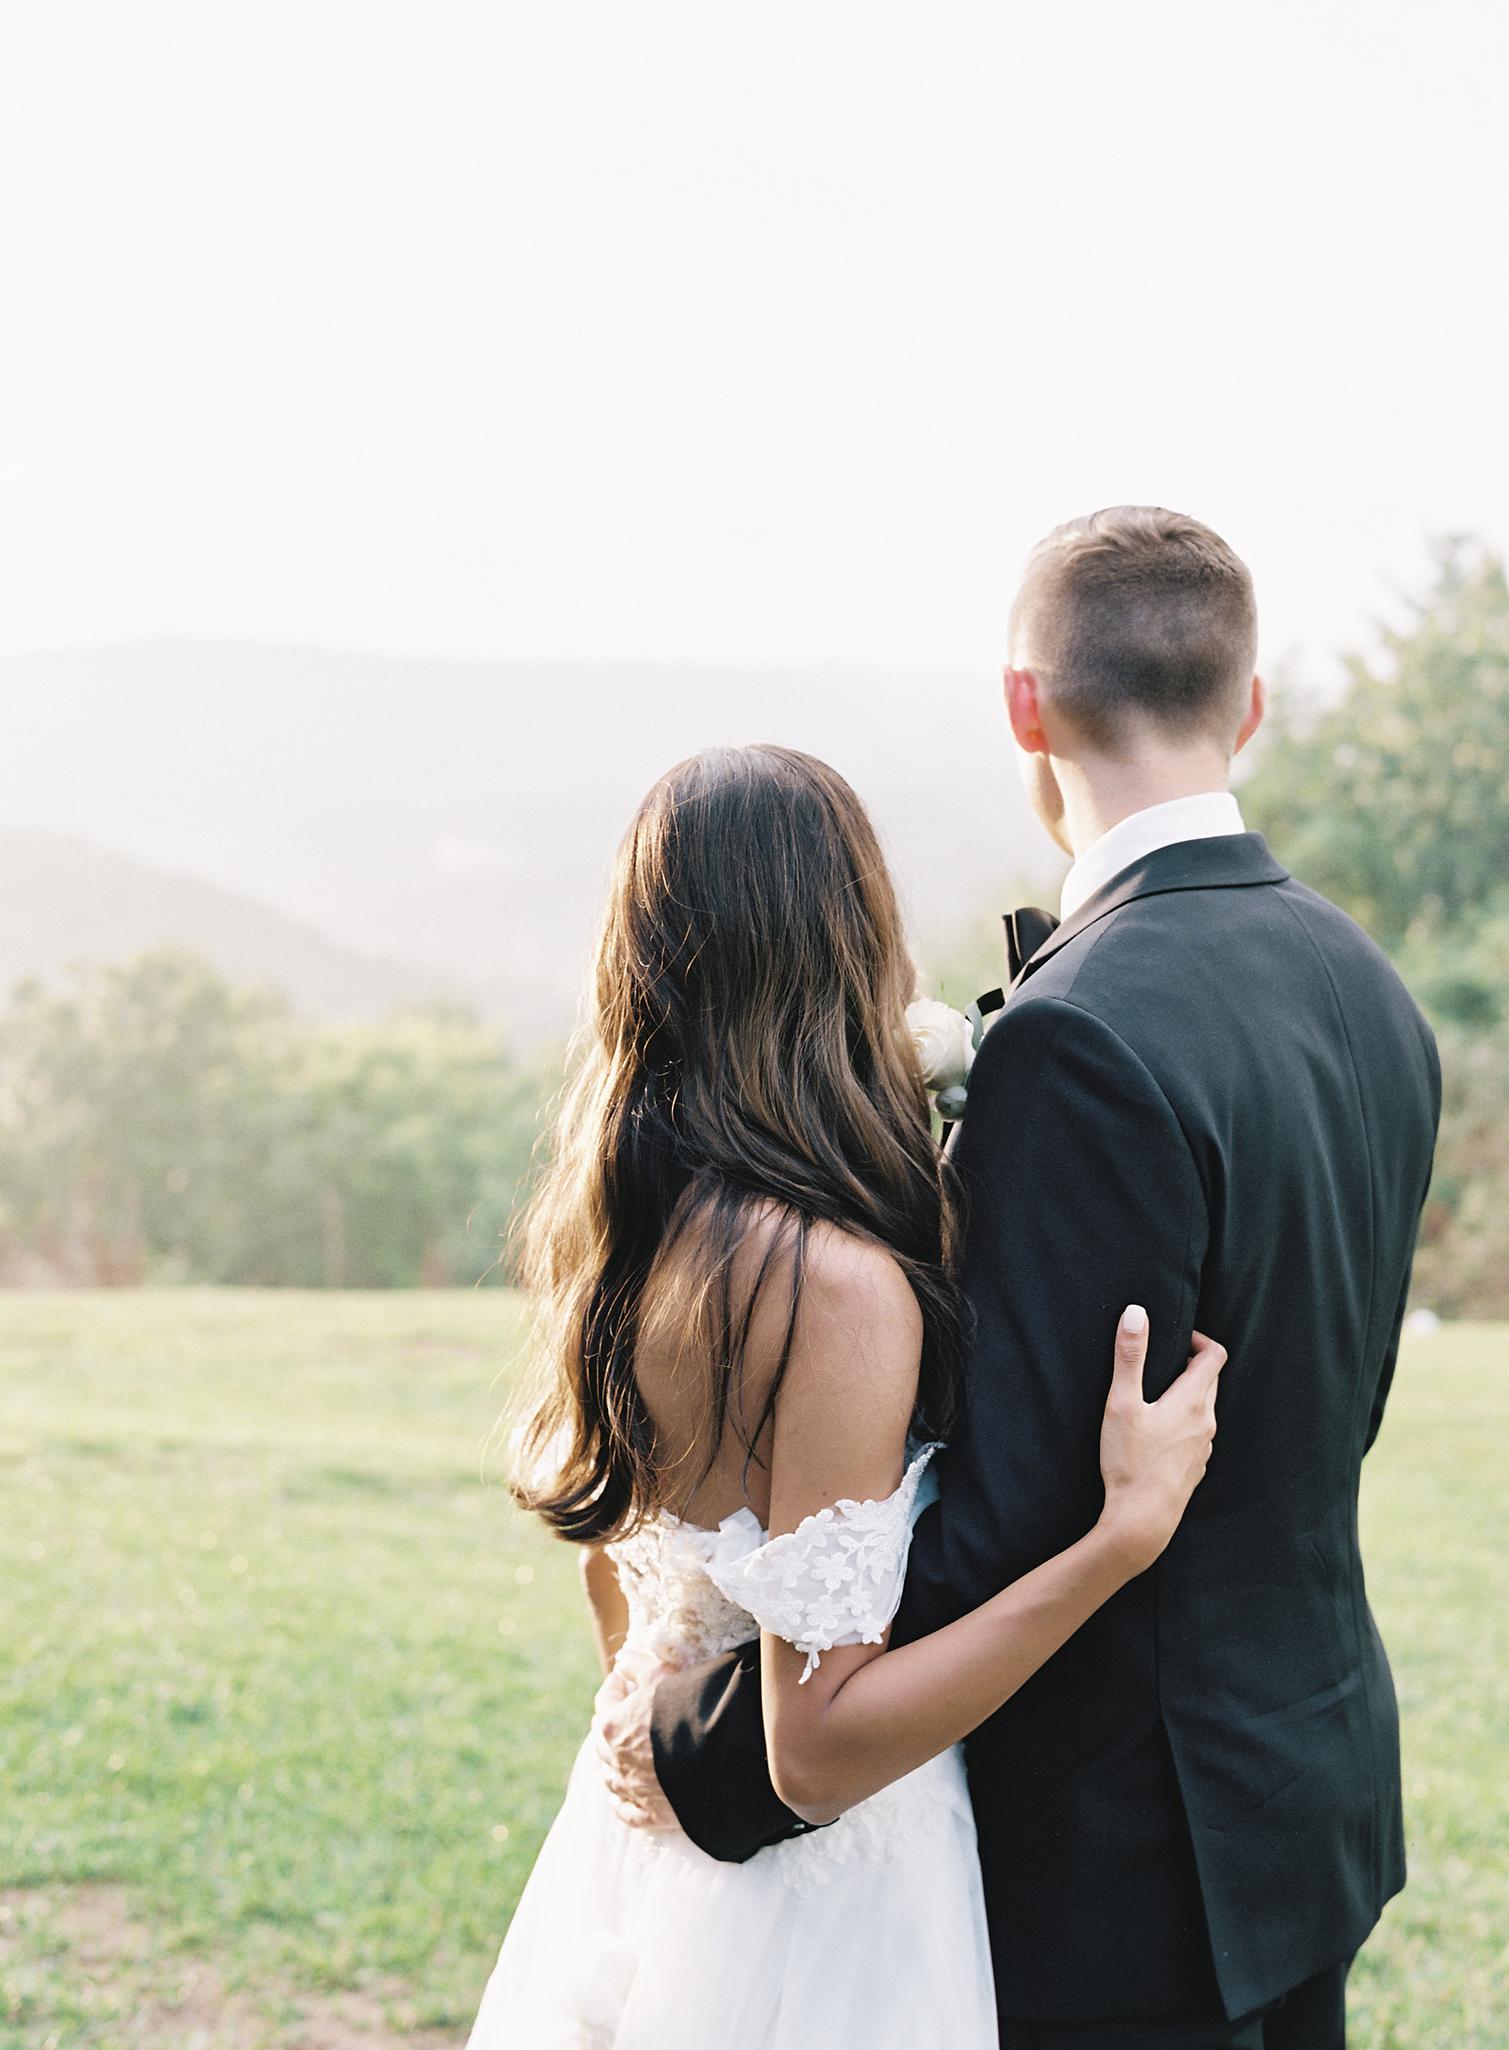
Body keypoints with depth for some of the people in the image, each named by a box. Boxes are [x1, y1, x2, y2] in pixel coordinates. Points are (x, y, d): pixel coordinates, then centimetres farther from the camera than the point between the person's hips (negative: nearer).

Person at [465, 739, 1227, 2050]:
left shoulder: (625, 1231, -1)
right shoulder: (838, 1287, -26)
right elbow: (820, 1749, -24)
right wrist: (1127, 1528, -27)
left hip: (641, 1840, 8)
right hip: (807, 1921, -8)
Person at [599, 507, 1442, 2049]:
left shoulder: (1087, 1037, -25)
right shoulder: (1366, 986, 3)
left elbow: (1006, 1515, -26)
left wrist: (716, 1743, -19)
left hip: (1127, 1850, -8)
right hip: (1318, 1785, 9)